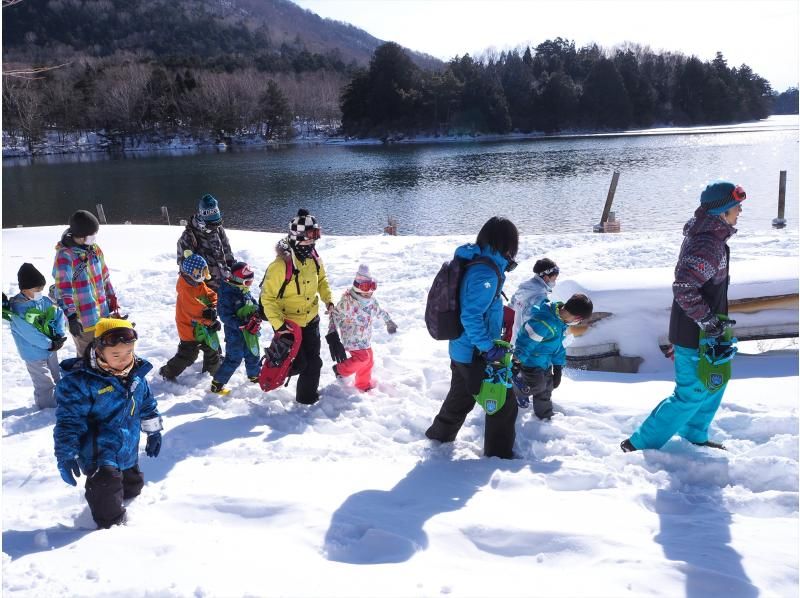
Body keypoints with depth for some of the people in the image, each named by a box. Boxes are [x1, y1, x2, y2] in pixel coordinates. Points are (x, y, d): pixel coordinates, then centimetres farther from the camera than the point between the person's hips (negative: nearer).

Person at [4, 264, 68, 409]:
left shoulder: (45, 301, -3)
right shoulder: (17, 309, -22)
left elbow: (60, 315, 1)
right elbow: (30, 334, -26)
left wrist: (60, 336, -14)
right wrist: (50, 344, -22)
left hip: (51, 349, 7)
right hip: (34, 353, -7)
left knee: (56, 378, 23)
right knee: (45, 384, -1)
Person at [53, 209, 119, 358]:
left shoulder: (95, 249, 4)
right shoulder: (65, 255, -18)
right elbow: (63, 289, -22)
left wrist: (112, 299, 19)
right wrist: (71, 316, -26)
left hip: (102, 314, 7)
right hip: (82, 319, -7)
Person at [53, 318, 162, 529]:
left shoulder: (137, 373, -3)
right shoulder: (80, 379, -23)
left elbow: (147, 404, 14)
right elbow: (69, 419, -21)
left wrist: (153, 431, 21)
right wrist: (66, 454, -27)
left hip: (128, 449, 7)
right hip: (99, 452, -7)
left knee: (133, 486, 23)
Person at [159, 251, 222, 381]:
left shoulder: (200, 284, -1)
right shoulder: (186, 290, -29)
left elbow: (212, 296, -2)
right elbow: (196, 311, -31)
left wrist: (212, 309, -23)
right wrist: (212, 322, -25)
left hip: (203, 326, 8)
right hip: (190, 329, -8)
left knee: (212, 348, 21)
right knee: (187, 356, 2)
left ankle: (212, 369, 42)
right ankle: (167, 372, 21)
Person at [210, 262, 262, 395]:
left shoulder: (246, 292, 3)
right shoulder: (227, 295, -21)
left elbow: (255, 306, 13)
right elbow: (225, 316, -24)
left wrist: (256, 317, -10)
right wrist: (242, 325, -30)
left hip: (249, 332, 8)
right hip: (234, 334, -8)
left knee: (253, 354, 22)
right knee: (234, 359, -7)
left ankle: (254, 375, 47)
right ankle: (217, 384, 4)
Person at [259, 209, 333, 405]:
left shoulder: (314, 258, -5)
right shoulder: (281, 265, -26)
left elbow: (321, 278, 17)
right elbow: (268, 297, -23)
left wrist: (327, 299, 3)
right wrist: (278, 325, -29)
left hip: (311, 319, 6)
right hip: (288, 322, -6)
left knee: (313, 361, 11)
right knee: (297, 363, -2)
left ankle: (308, 396, 30)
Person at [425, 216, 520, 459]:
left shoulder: (473, 262, 4)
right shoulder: (486, 273, -26)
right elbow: (471, 316, -29)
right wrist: (489, 348, -23)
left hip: (461, 349, 9)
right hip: (475, 354, -9)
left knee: (461, 396, 28)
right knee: (504, 402, 6)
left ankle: (441, 434, 46)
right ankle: (499, 453, 18)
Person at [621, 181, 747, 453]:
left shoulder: (701, 234, 5)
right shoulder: (709, 244, -26)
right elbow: (684, 289, -34)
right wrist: (708, 321, -25)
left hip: (704, 331, 10)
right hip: (695, 336, -10)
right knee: (691, 395, 1)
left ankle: (694, 435, 42)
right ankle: (639, 444, 9)